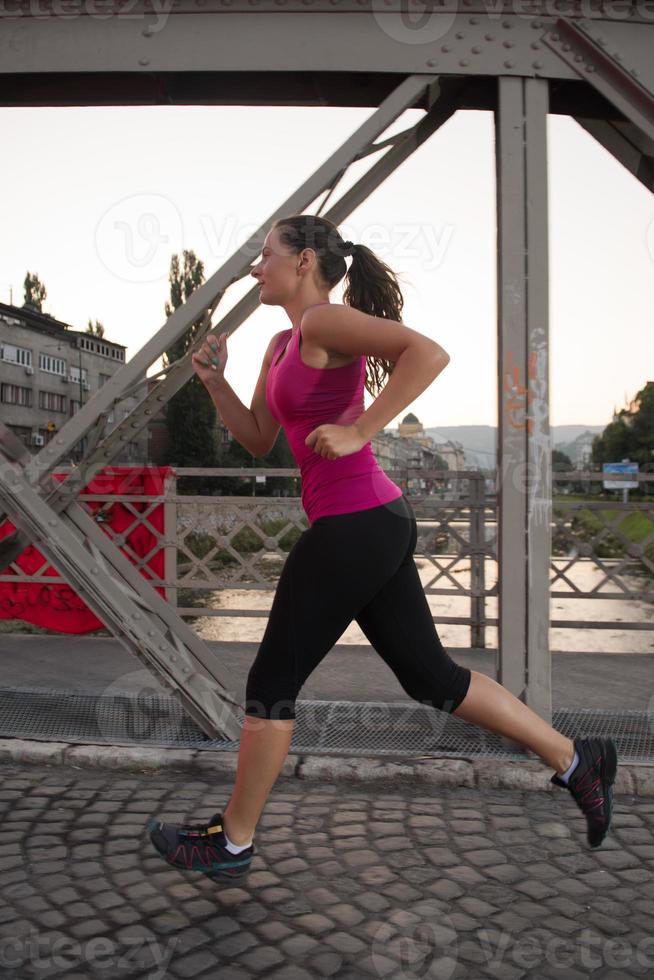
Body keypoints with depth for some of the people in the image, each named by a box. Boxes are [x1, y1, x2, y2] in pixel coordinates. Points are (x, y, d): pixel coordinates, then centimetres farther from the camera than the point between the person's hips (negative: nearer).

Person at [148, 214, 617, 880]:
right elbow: (257, 440, 23)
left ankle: (232, 842, 23)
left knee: (272, 684, 4)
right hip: (375, 525, 10)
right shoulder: (283, 345, 20)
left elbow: (428, 352, -22)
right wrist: (214, 380, 11)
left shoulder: (323, 320, -8)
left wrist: (357, 433, -22)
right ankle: (575, 760, 26)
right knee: (431, 677, 15)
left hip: (355, 525, -10)